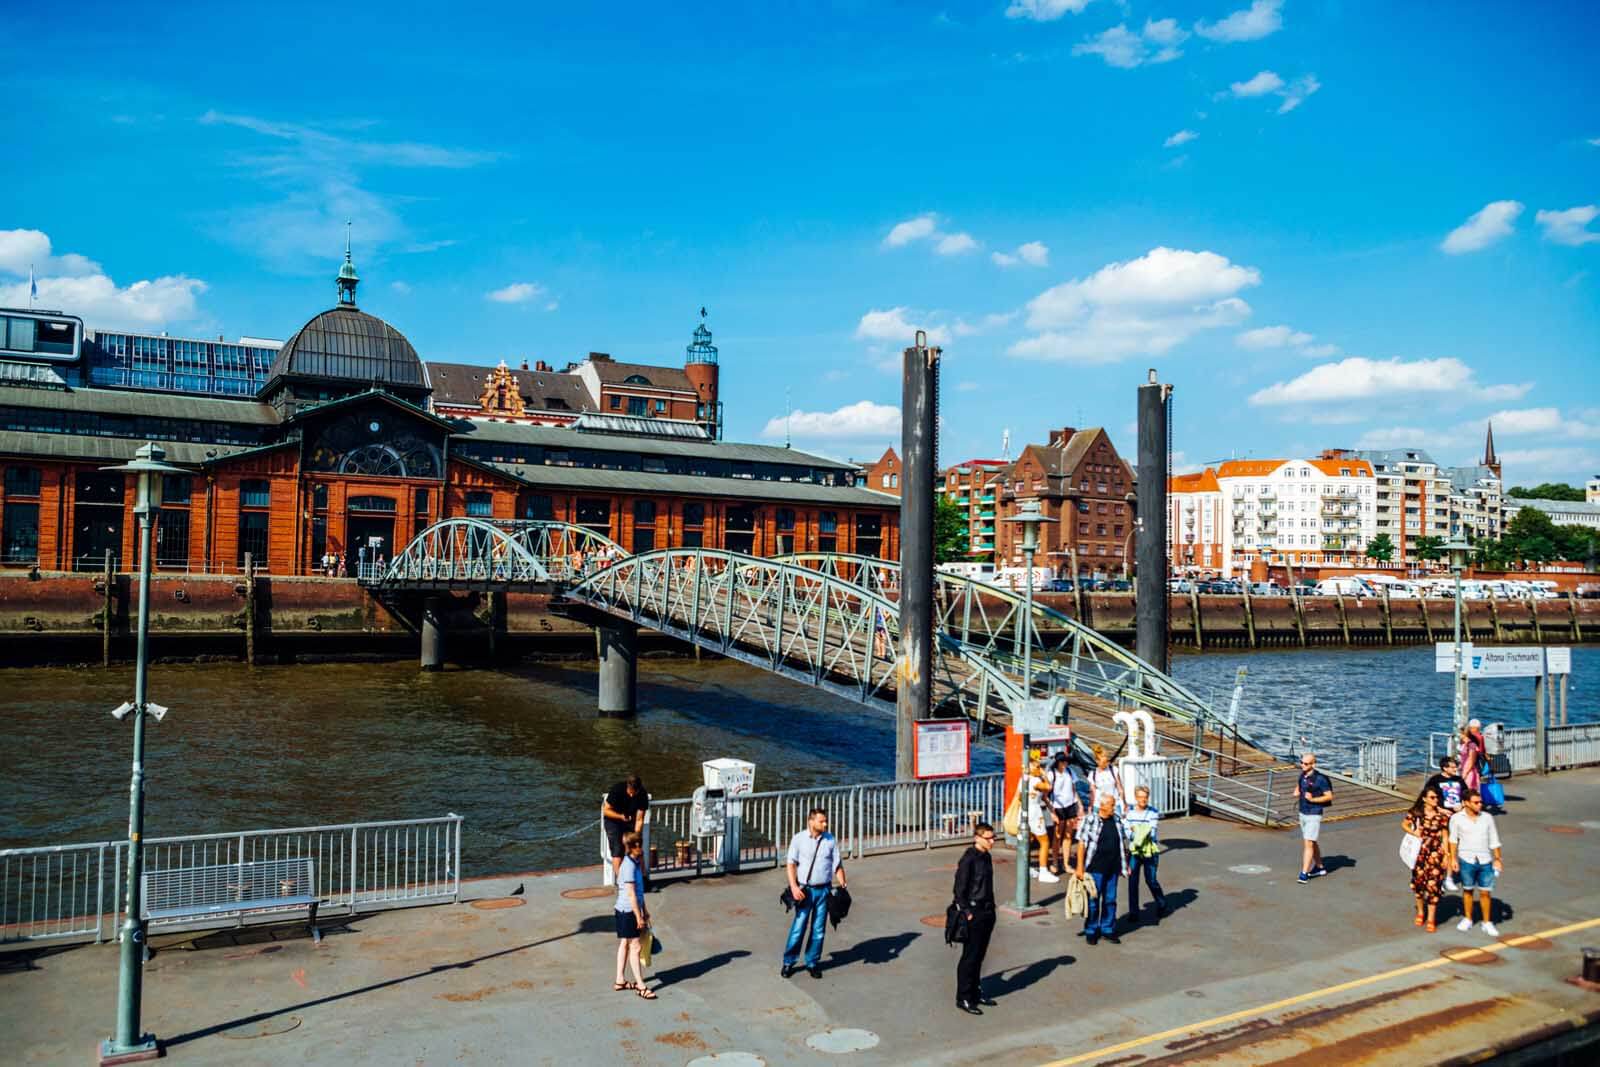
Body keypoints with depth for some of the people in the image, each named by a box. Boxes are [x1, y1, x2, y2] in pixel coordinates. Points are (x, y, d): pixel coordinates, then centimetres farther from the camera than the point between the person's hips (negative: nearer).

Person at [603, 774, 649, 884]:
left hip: (631, 820, 2)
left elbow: (639, 820, -19)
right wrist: (621, 816, -34)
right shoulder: (617, 789, -28)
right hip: (613, 820, -2)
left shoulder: (642, 794, -23)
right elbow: (606, 810, -19)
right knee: (618, 851, -12)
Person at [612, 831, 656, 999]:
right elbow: (631, 894, -22)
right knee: (635, 947, -3)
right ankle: (640, 985, 4)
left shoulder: (635, 863, 8)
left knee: (625, 944, 16)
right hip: (628, 911, -10)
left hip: (624, 911, 10)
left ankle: (619, 981, 26)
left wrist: (644, 911, 21)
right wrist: (639, 917, -19)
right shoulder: (629, 866, -21)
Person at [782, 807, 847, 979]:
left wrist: (842, 884, -5)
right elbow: (791, 864, -4)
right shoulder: (799, 839, -3)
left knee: (819, 929, 8)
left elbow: (838, 865, 7)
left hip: (824, 890, 2)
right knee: (798, 927, -2)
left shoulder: (830, 840, 3)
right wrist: (794, 887, -14)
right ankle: (789, 962, 12)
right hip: (805, 890, -2)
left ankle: (812, 963, 21)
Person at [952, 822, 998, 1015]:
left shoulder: (986, 856, 9)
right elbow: (960, 889, -17)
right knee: (969, 957, -1)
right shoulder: (969, 859, -17)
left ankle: (975, 992, 27)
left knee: (979, 955, 16)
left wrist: (991, 908, 16)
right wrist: (967, 913, -16)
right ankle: (963, 998, 7)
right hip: (974, 914, -8)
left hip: (987, 912, 8)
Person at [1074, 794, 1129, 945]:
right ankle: (1091, 931, 15)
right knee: (1093, 900, 3)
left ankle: (1108, 930, 24)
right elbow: (1082, 843, -9)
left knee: (1110, 900, 11)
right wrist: (1080, 866, -12)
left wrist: (1125, 864, 14)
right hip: (1095, 868, -5)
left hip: (1112, 868, 5)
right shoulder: (1090, 820, -10)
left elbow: (1122, 842, 16)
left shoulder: (1117, 820, 7)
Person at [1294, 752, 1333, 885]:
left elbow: (1329, 796, -14)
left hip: (1314, 815, -8)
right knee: (1312, 842, 19)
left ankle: (1304, 873, -8)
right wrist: (1296, 793, 1)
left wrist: (1312, 799, -22)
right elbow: (1298, 785, 22)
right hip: (1303, 813, 8)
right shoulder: (1302, 775, 3)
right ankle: (1319, 867, 34)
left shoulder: (1320, 779, -19)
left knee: (1308, 843, -10)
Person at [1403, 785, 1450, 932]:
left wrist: (1446, 856, -3)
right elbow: (1404, 824, 9)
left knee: (1433, 885, -4)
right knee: (1418, 882, 12)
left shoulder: (1442, 815, -7)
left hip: (1435, 853, -2)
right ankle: (1420, 912, 34)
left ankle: (1431, 919, 6)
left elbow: (1445, 837, -2)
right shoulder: (1416, 812, -4)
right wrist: (1414, 832, -10)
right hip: (1419, 852, 2)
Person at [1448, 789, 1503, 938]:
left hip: (1485, 861, 1)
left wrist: (1497, 859, 3)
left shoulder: (1487, 817, 0)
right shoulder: (1457, 818, -4)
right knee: (1467, 890, 12)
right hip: (1466, 860, -1)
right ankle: (1467, 919, 27)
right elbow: (1453, 839, 4)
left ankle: (1487, 923, 18)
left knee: (1485, 892, 4)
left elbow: (1494, 840, 6)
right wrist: (1453, 859, 1)